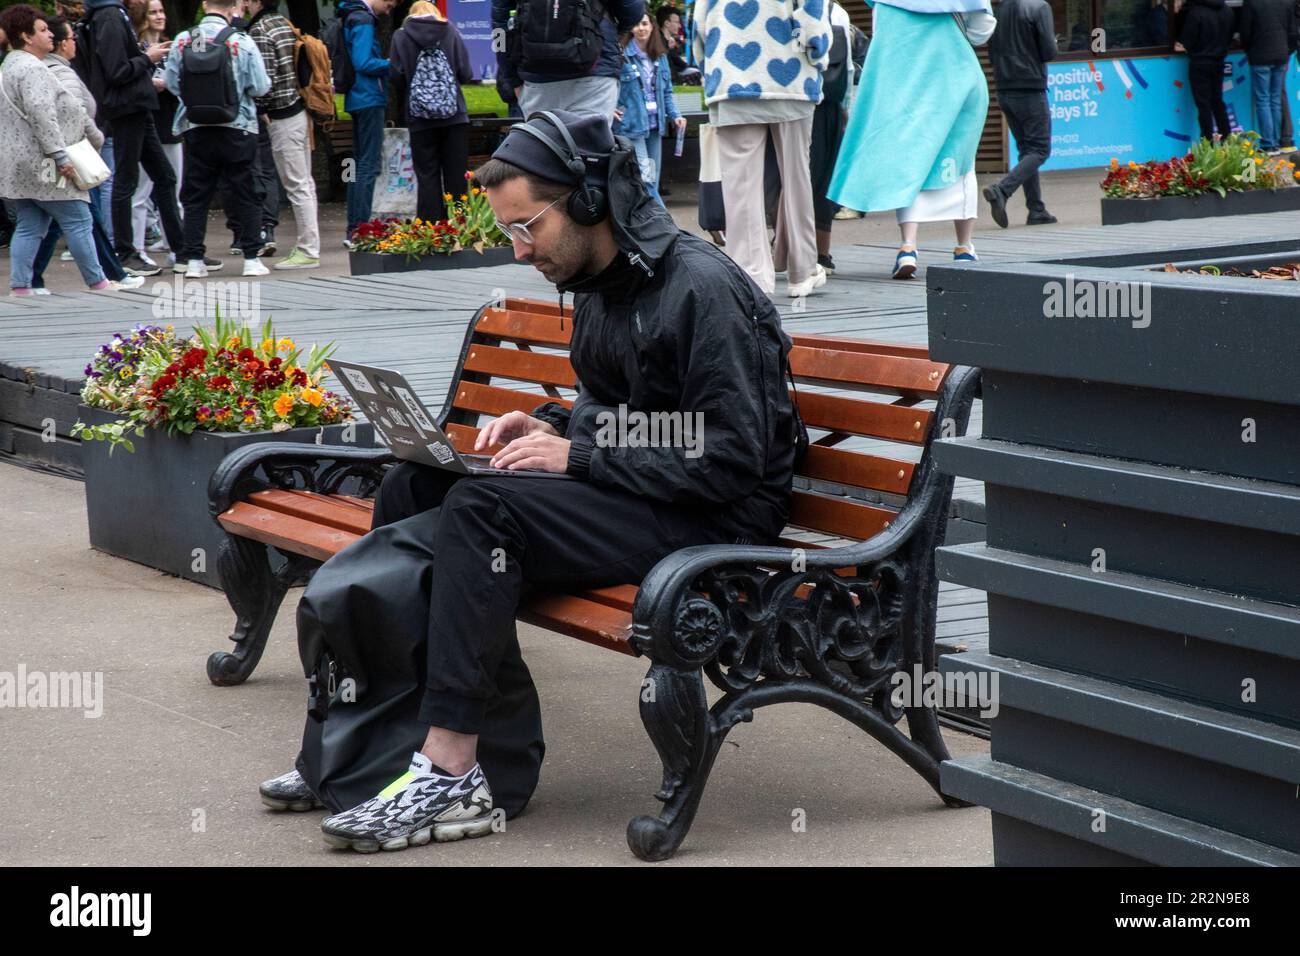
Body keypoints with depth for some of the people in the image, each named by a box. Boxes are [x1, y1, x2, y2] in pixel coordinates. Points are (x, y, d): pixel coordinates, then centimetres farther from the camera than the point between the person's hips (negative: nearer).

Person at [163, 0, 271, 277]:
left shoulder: (183, 41, -2)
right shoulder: (241, 42, -9)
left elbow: (171, 82, 2)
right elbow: (260, 87, -8)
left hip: (195, 129, 2)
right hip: (237, 127, -2)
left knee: (196, 195, 8)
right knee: (245, 194, 7)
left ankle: (193, 259, 4)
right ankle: (251, 259, 6)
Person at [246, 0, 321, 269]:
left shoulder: (260, 30, -12)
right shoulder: (286, 25, 14)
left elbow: (266, 77, -20)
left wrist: (261, 110, -5)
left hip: (282, 118, -9)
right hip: (300, 111, 9)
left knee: (297, 185, -7)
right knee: (305, 183, 11)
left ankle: (308, 250, -6)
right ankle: (308, 247, 16)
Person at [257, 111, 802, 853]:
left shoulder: (701, 289, -19)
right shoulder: (601, 283, 10)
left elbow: (733, 460, -24)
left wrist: (580, 458, -21)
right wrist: (553, 428, 3)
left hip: (715, 521, -10)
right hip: (632, 494, 10)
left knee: (483, 508, -27)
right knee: (415, 483, 2)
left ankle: (451, 770, -23)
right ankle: (367, 753, 3)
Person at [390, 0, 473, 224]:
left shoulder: (401, 36, 2)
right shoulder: (450, 31, 4)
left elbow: (395, 75, -5)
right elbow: (466, 73, -1)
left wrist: (404, 102, 14)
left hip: (420, 119, -1)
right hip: (454, 114, 1)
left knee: (427, 176, 4)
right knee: (456, 174, 6)